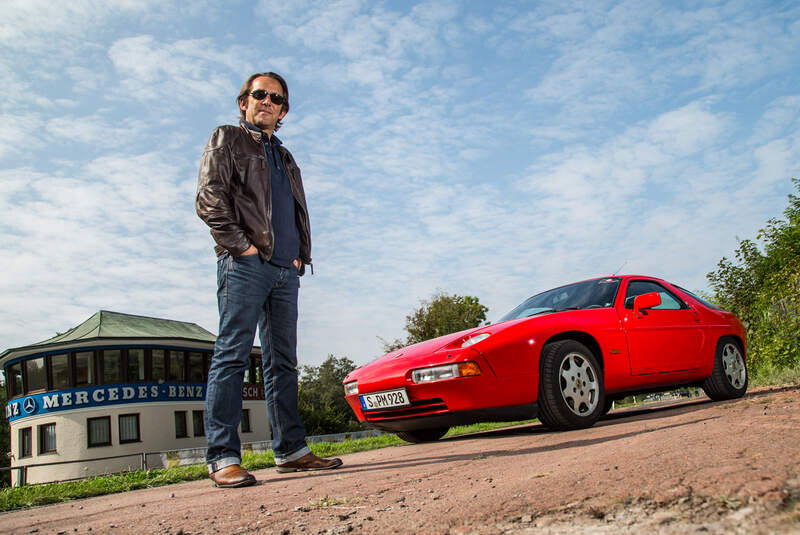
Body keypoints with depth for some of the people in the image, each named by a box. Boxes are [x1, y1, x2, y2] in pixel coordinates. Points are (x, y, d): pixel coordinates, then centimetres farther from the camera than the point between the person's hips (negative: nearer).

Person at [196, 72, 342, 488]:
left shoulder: (284, 158, 29)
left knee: (283, 361, 6)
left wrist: (300, 255, 9)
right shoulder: (226, 140, 10)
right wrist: (240, 244, -13)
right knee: (232, 355, -11)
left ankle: (291, 449, 10)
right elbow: (209, 198, -4)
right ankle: (223, 458, -10)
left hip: (285, 270, 7)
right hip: (245, 264, -6)